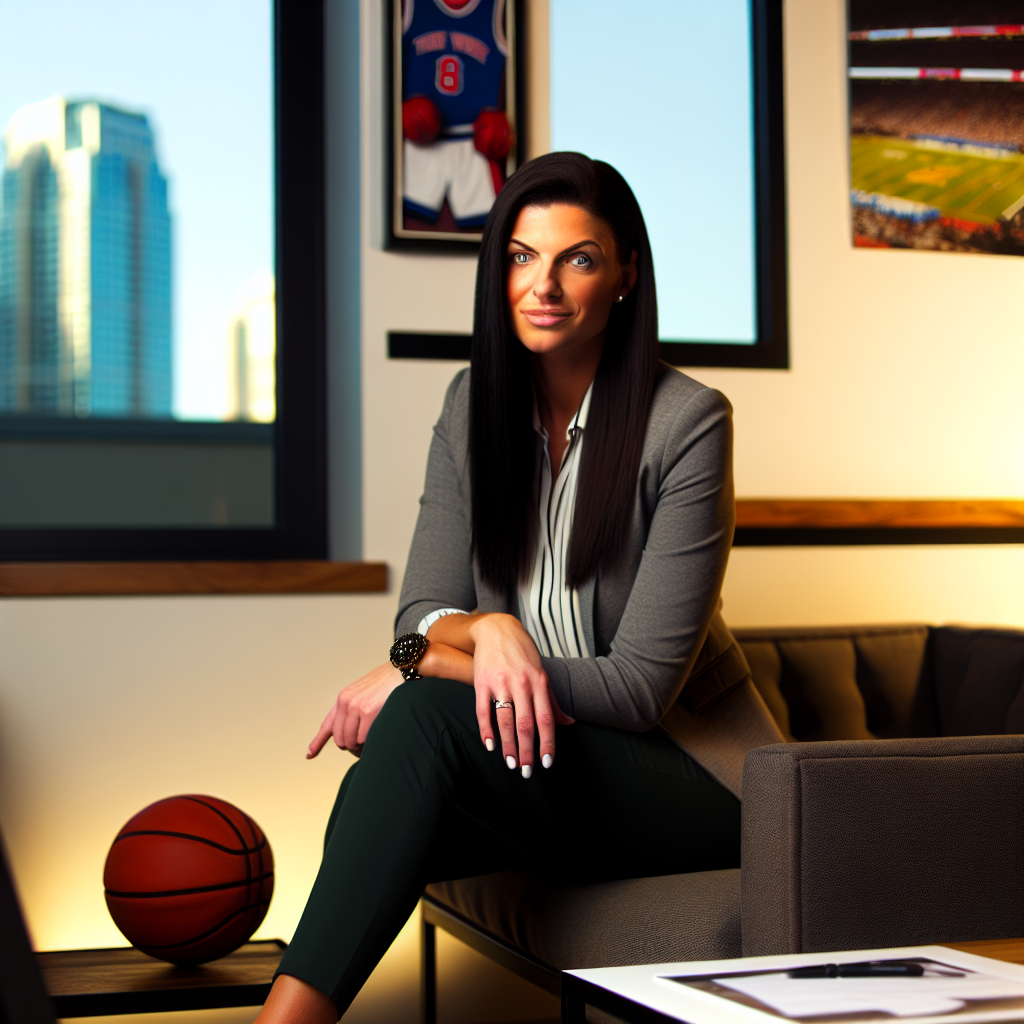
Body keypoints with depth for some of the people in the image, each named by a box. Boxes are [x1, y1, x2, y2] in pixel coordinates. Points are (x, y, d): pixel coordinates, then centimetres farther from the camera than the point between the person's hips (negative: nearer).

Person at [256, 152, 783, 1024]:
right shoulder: (475, 404, 3)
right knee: (390, 800, -30)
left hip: (691, 775, -5)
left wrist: (418, 672, -22)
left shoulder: (687, 422, -15)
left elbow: (642, 686, -17)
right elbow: (421, 614, 0)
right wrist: (487, 629, -25)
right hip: (550, 759, 5)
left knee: (425, 716, -31)